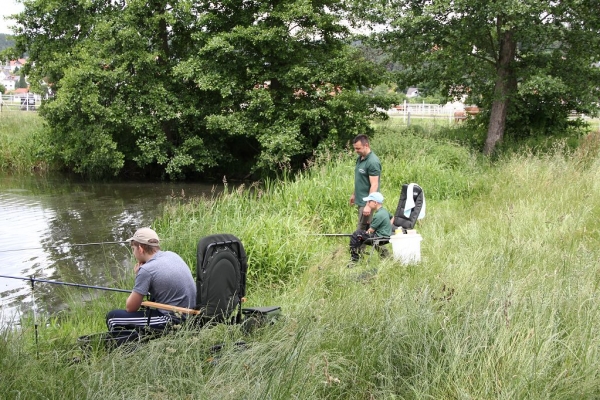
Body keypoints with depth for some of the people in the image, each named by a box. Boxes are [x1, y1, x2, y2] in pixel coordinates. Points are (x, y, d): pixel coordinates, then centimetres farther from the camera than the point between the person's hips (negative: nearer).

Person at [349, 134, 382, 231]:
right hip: (360, 200, 9)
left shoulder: (373, 162, -19)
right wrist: (354, 194, 25)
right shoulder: (360, 158, 9)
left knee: (362, 230, -8)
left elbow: (374, 185, -22)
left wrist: (369, 205, -24)